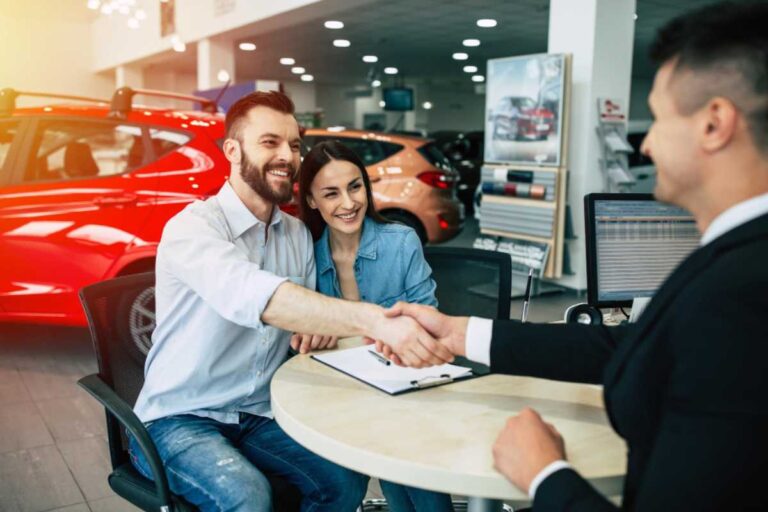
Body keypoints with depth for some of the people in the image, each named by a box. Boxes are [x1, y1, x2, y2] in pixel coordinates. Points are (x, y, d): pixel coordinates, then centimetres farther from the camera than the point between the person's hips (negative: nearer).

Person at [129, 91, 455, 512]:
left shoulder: (298, 234, 3)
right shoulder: (194, 226, -20)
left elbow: (301, 314, 8)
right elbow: (259, 297, -40)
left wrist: (321, 327, -17)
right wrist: (376, 321, -50)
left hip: (257, 415, 6)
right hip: (179, 418, -6)